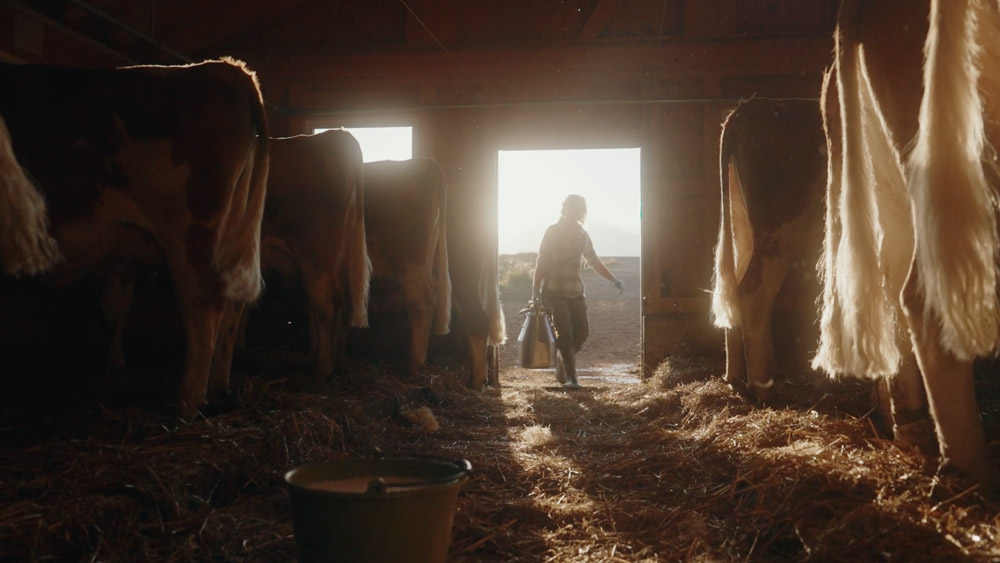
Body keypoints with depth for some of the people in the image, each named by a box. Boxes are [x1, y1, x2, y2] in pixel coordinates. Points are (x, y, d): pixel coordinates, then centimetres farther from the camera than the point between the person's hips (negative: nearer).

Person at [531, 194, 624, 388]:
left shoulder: (582, 234, 11)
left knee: (582, 331, 1)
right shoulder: (553, 232, -4)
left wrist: (613, 279, 11)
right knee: (565, 335, -9)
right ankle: (570, 378, -5)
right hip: (555, 291, -5)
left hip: (576, 292, 5)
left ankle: (561, 362, 25)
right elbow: (541, 262, -7)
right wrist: (535, 290, -13)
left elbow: (594, 261, 20)